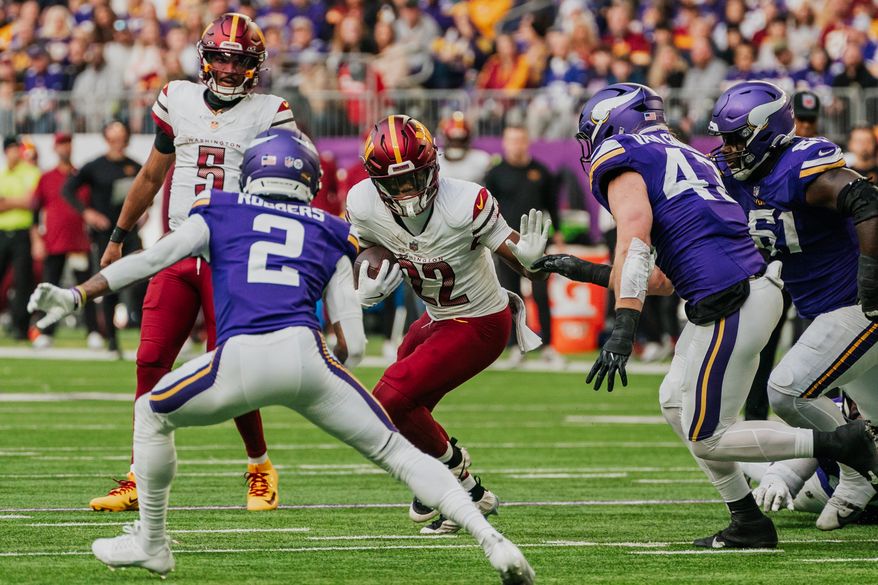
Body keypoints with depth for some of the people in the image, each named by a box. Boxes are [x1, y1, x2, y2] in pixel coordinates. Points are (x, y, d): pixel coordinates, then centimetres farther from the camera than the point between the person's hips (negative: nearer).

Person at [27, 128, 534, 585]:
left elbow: (151, 259, 13)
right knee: (398, 453, 11)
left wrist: (76, 297, 17)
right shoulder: (330, 236, 24)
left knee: (152, 414, 27)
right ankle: (492, 540, -3)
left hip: (241, 360, -1)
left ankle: (152, 544, 32)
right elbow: (354, 343, 18)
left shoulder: (220, 213, 22)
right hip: (305, 354, 1)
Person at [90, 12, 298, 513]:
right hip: (178, 254, 4)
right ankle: (140, 479, 3)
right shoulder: (179, 101, 10)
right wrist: (118, 237, 24)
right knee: (152, 364, -3)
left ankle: (261, 468, 16)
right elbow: (152, 176, 21)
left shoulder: (269, 115, -1)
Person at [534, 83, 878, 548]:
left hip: (731, 307, -10)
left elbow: (635, 242, -18)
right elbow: (665, 279, 26)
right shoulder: (682, 158, 27)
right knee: (675, 404, 20)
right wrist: (588, 272, 33)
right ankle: (749, 525, 19)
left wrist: (623, 329, -26)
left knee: (707, 438, -1)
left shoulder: (620, 162, 0)